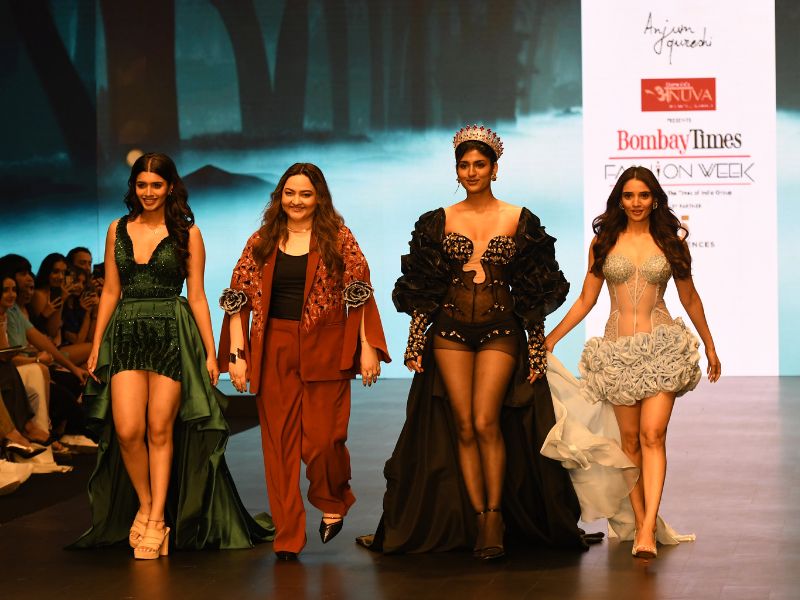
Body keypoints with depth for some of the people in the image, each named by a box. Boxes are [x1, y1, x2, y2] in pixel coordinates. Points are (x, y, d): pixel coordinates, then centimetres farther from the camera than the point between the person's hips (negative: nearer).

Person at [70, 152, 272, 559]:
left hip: (173, 335, -2)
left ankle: (157, 518, 8)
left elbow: (196, 296, 4)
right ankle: (144, 506, 13)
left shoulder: (187, 233, 4)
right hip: (126, 336, 2)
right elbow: (110, 291, 13)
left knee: (160, 431, -2)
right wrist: (96, 346, 9)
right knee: (127, 431, -9)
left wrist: (211, 352, 0)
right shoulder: (118, 230, 11)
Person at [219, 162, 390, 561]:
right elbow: (239, 299, 6)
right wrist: (236, 354, -2)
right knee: (280, 442, 1)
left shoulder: (338, 238, 3)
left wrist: (367, 348, -9)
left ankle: (333, 503, 28)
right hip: (275, 352, 2)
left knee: (321, 440, -4)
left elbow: (360, 294, -1)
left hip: (325, 351, -2)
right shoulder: (261, 243, 8)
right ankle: (287, 538, 8)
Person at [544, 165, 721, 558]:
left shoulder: (671, 242, 6)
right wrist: (550, 339, 7)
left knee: (652, 435, -14)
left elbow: (690, 298, 15)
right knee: (630, 439, 4)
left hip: (662, 346, -2)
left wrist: (710, 346, 20)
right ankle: (639, 522, 11)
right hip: (618, 349, 2)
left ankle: (648, 530, -20)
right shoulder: (603, 243, 7)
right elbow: (586, 299, 11)